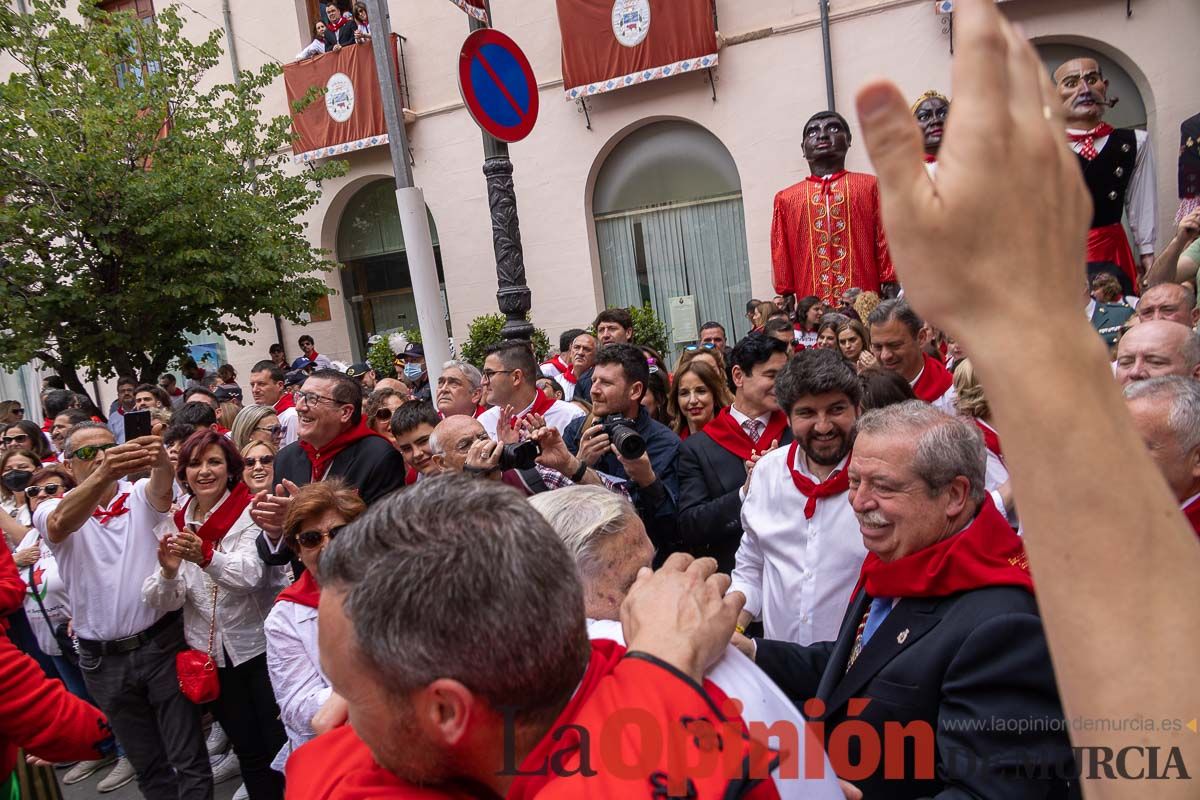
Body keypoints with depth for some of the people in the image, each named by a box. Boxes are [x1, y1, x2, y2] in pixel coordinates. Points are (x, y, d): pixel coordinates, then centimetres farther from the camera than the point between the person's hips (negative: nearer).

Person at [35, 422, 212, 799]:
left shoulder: (142, 496, 0)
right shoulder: (52, 510, -2)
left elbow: (162, 489, -23)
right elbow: (61, 523, -26)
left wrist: (161, 464, -49)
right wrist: (103, 474, -47)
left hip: (163, 644, -1)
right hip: (103, 659, 1)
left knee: (190, 761, 4)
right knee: (148, 765, 16)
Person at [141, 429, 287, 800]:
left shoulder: (252, 513, -10)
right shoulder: (176, 524, 3)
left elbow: (250, 575, -25)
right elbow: (165, 602, 0)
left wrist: (206, 556, -43)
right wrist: (168, 571, -22)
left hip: (260, 647, -4)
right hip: (211, 654, 4)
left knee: (282, 747, 4)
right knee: (248, 751, 16)